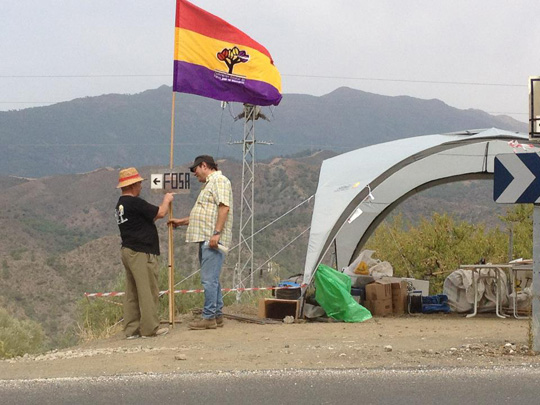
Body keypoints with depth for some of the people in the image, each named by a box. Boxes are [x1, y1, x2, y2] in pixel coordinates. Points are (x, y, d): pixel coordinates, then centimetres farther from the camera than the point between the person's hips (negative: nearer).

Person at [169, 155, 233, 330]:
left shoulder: (219, 181, -7)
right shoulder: (209, 184, 26)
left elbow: (224, 207, -19)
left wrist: (216, 233, -25)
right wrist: (181, 221, 32)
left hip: (213, 240, -11)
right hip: (205, 239, 11)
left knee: (209, 280, -11)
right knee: (212, 280, 12)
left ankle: (209, 317, -10)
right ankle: (217, 316, 16)